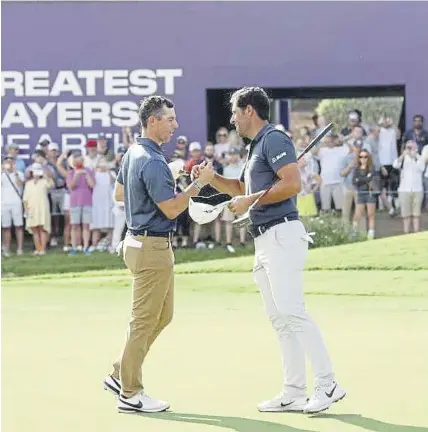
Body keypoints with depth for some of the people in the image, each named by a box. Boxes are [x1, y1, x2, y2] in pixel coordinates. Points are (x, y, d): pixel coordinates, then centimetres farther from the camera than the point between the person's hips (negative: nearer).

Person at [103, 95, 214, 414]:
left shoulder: (133, 153, 11)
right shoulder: (152, 161, -21)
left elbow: (119, 193, 24)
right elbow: (172, 209, -22)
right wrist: (199, 183, -15)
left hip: (140, 241, 10)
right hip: (152, 246, -10)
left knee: (162, 316, 17)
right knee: (145, 321, -3)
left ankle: (121, 375, 21)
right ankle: (130, 394, 4)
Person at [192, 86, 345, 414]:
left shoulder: (274, 139, -8)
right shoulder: (256, 146, 22)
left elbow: (293, 183, -20)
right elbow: (241, 188, 37)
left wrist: (251, 200, -14)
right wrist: (210, 177, 22)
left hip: (282, 234, -10)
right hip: (264, 240, 10)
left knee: (291, 311, -17)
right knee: (279, 318, 7)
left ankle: (327, 384, -17)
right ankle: (295, 393, 7)